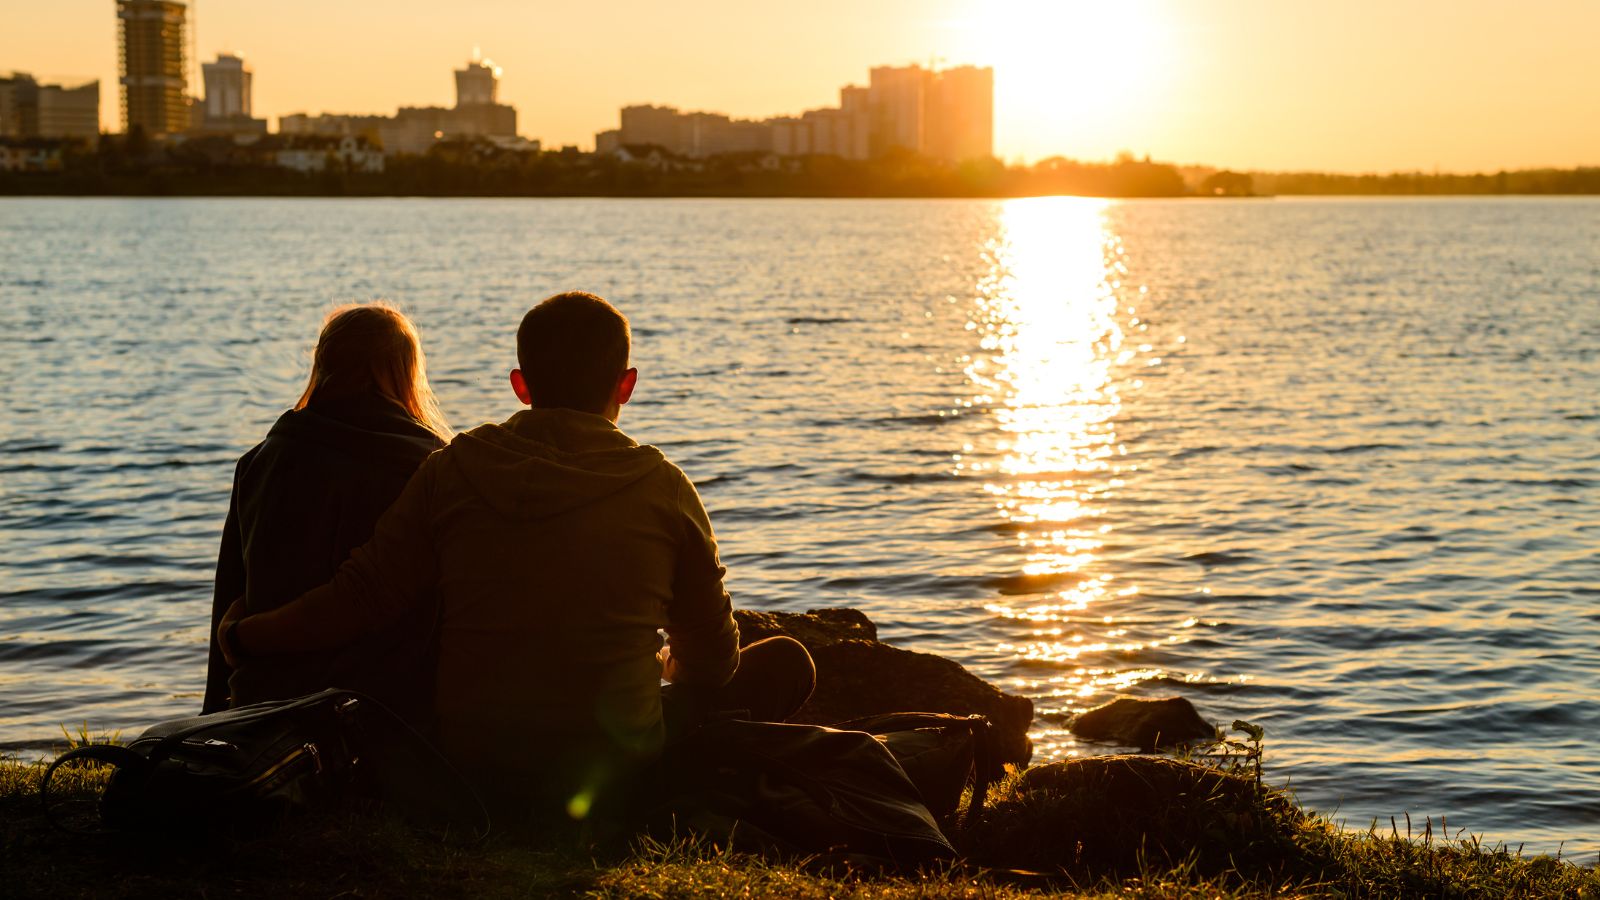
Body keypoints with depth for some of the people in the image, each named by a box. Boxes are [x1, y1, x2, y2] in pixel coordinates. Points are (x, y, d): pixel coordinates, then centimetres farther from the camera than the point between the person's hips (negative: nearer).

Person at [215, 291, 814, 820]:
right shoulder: (663, 489, -4)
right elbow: (711, 660, 5)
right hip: (615, 771, -4)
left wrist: (242, 636, 14)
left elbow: (359, 599, -4)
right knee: (784, 663, 13)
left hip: (476, 776, 4)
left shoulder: (452, 473, -2)